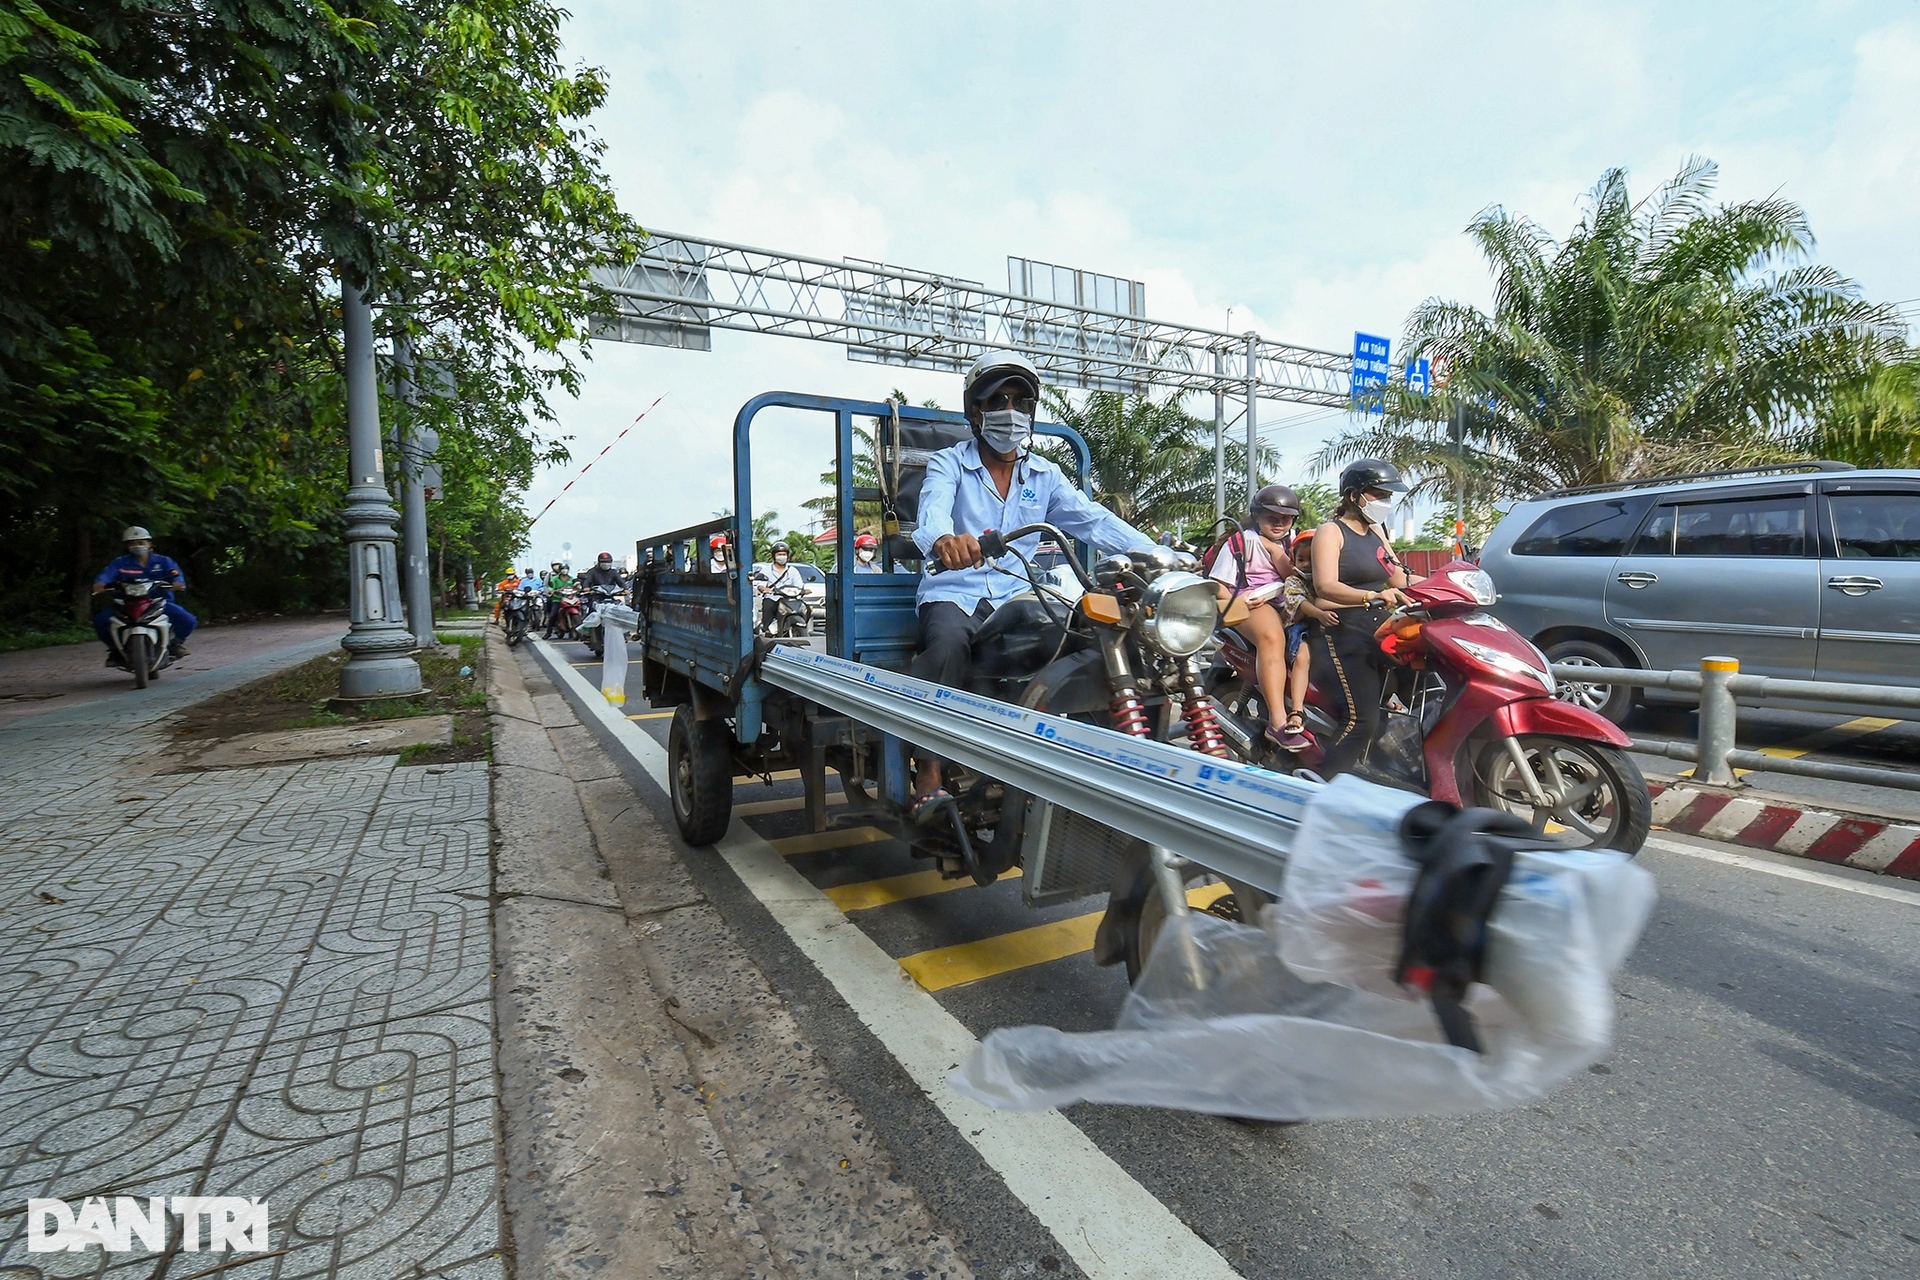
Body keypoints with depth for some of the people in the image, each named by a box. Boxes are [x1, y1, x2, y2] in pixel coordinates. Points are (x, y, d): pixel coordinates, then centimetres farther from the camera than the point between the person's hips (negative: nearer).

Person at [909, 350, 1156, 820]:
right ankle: (928, 774, -23)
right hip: (954, 592, -3)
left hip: (1017, 598, 4)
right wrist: (943, 539, -44)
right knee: (950, 642, -36)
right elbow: (933, 509, -18)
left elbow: (1095, 520, 3)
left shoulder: (1044, 476, 16)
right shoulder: (949, 463, 5)